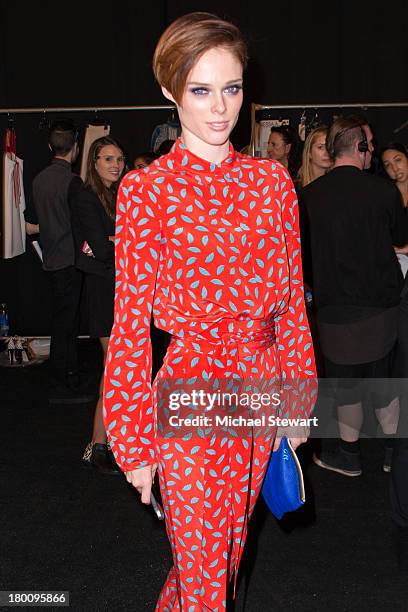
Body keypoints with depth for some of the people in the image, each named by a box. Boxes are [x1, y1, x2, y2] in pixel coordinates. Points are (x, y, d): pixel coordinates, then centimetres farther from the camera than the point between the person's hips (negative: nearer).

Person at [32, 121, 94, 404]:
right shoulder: (72, 181, -17)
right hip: (69, 261, -8)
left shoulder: (39, 179, 8)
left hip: (52, 260, 8)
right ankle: (61, 388, 7)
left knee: (65, 323, 16)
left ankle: (70, 377, 27)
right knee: (65, 324, -1)